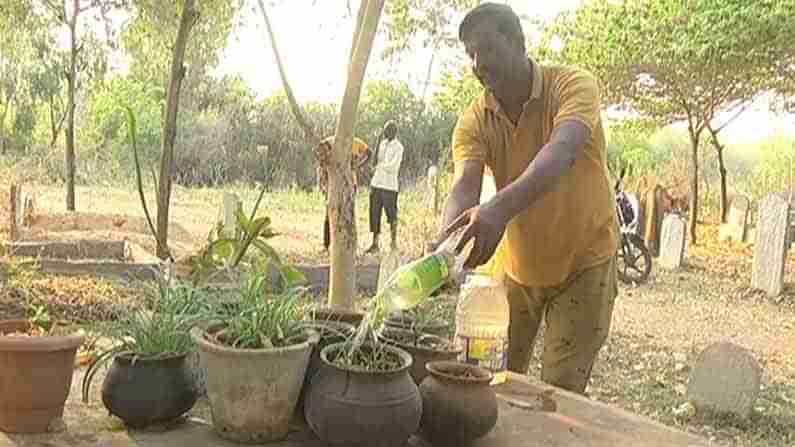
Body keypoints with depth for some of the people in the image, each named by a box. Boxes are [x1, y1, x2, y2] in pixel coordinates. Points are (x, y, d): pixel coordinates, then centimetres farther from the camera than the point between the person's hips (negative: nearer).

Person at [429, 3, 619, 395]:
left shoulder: (573, 85, -20)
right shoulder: (474, 120, -10)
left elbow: (561, 152, -39)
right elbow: (464, 186, -24)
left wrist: (500, 207, -57)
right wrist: (446, 242, -47)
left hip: (583, 264, -3)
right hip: (516, 265, 4)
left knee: (561, 392, 0)